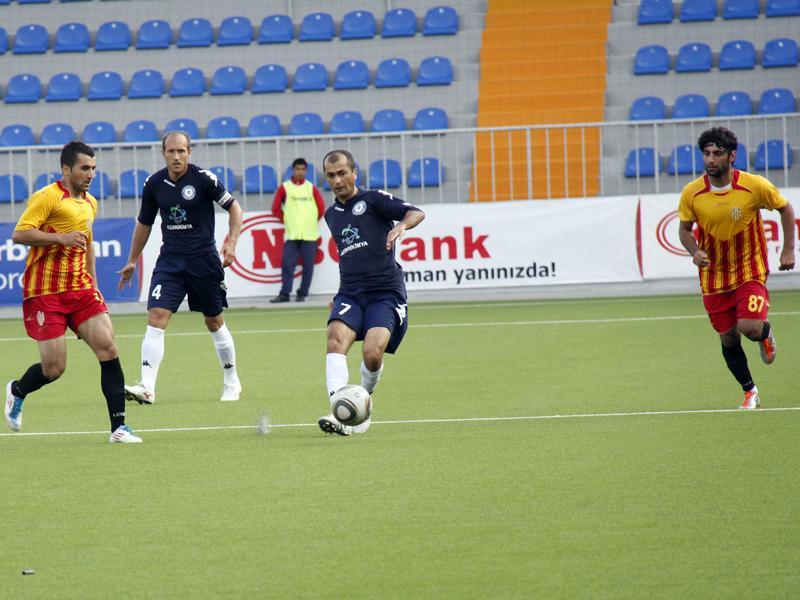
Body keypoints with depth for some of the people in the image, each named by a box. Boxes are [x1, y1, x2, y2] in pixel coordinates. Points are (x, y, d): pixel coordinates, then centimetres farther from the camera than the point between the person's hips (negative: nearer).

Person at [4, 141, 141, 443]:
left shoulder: (90, 203, 15)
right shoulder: (47, 197, -10)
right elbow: (19, 234, -17)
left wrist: (93, 284, 26)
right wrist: (61, 238, -24)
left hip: (80, 290, 7)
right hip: (45, 291, -7)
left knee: (108, 348, -10)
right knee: (54, 368, -5)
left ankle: (119, 427, -8)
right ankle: (16, 391, 29)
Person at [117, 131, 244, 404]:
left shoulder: (204, 179, -10)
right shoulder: (154, 184, 1)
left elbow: (234, 207, -2)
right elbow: (144, 223, 14)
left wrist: (231, 243, -15)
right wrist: (132, 262, 18)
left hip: (204, 259, -2)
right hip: (170, 260, 2)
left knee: (214, 321, 8)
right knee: (156, 317, -14)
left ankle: (231, 382, 27)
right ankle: (147, 388, -20)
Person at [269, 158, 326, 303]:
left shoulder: (312, 188, 8)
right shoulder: (285, 187, 5)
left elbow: (321, 208, 10)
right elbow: (275, 208, 8)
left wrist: (313, 221, 10)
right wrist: (286, 221, 6)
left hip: (309, 235, 1)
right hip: (291, 234, -1)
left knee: (308, 265, -2)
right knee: (287, 264, -6)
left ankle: (302, 293, 5)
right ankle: (284, 293, -4)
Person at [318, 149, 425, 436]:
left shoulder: (373, 199, 3)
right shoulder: (331, 215, 22)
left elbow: (416, 213, -10)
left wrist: (401, 225, -32)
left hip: (386, 292, -4)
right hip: (350, 293, 4)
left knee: (372, 352, -24)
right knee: (336, 340, -25)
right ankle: (340, 415, -36)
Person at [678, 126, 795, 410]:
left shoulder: (754, 186, -15)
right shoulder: (691, 193, -11)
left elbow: (785, 208, 2)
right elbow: (685, 229, 5)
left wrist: (788, 249, -2)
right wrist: (695, 252, -16)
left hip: (750, 270, -2)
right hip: (714, 275, 2)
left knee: (750, 327, -20)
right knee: (728, 338, 5)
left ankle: (766, 333, 19)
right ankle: (750, 392, 27)